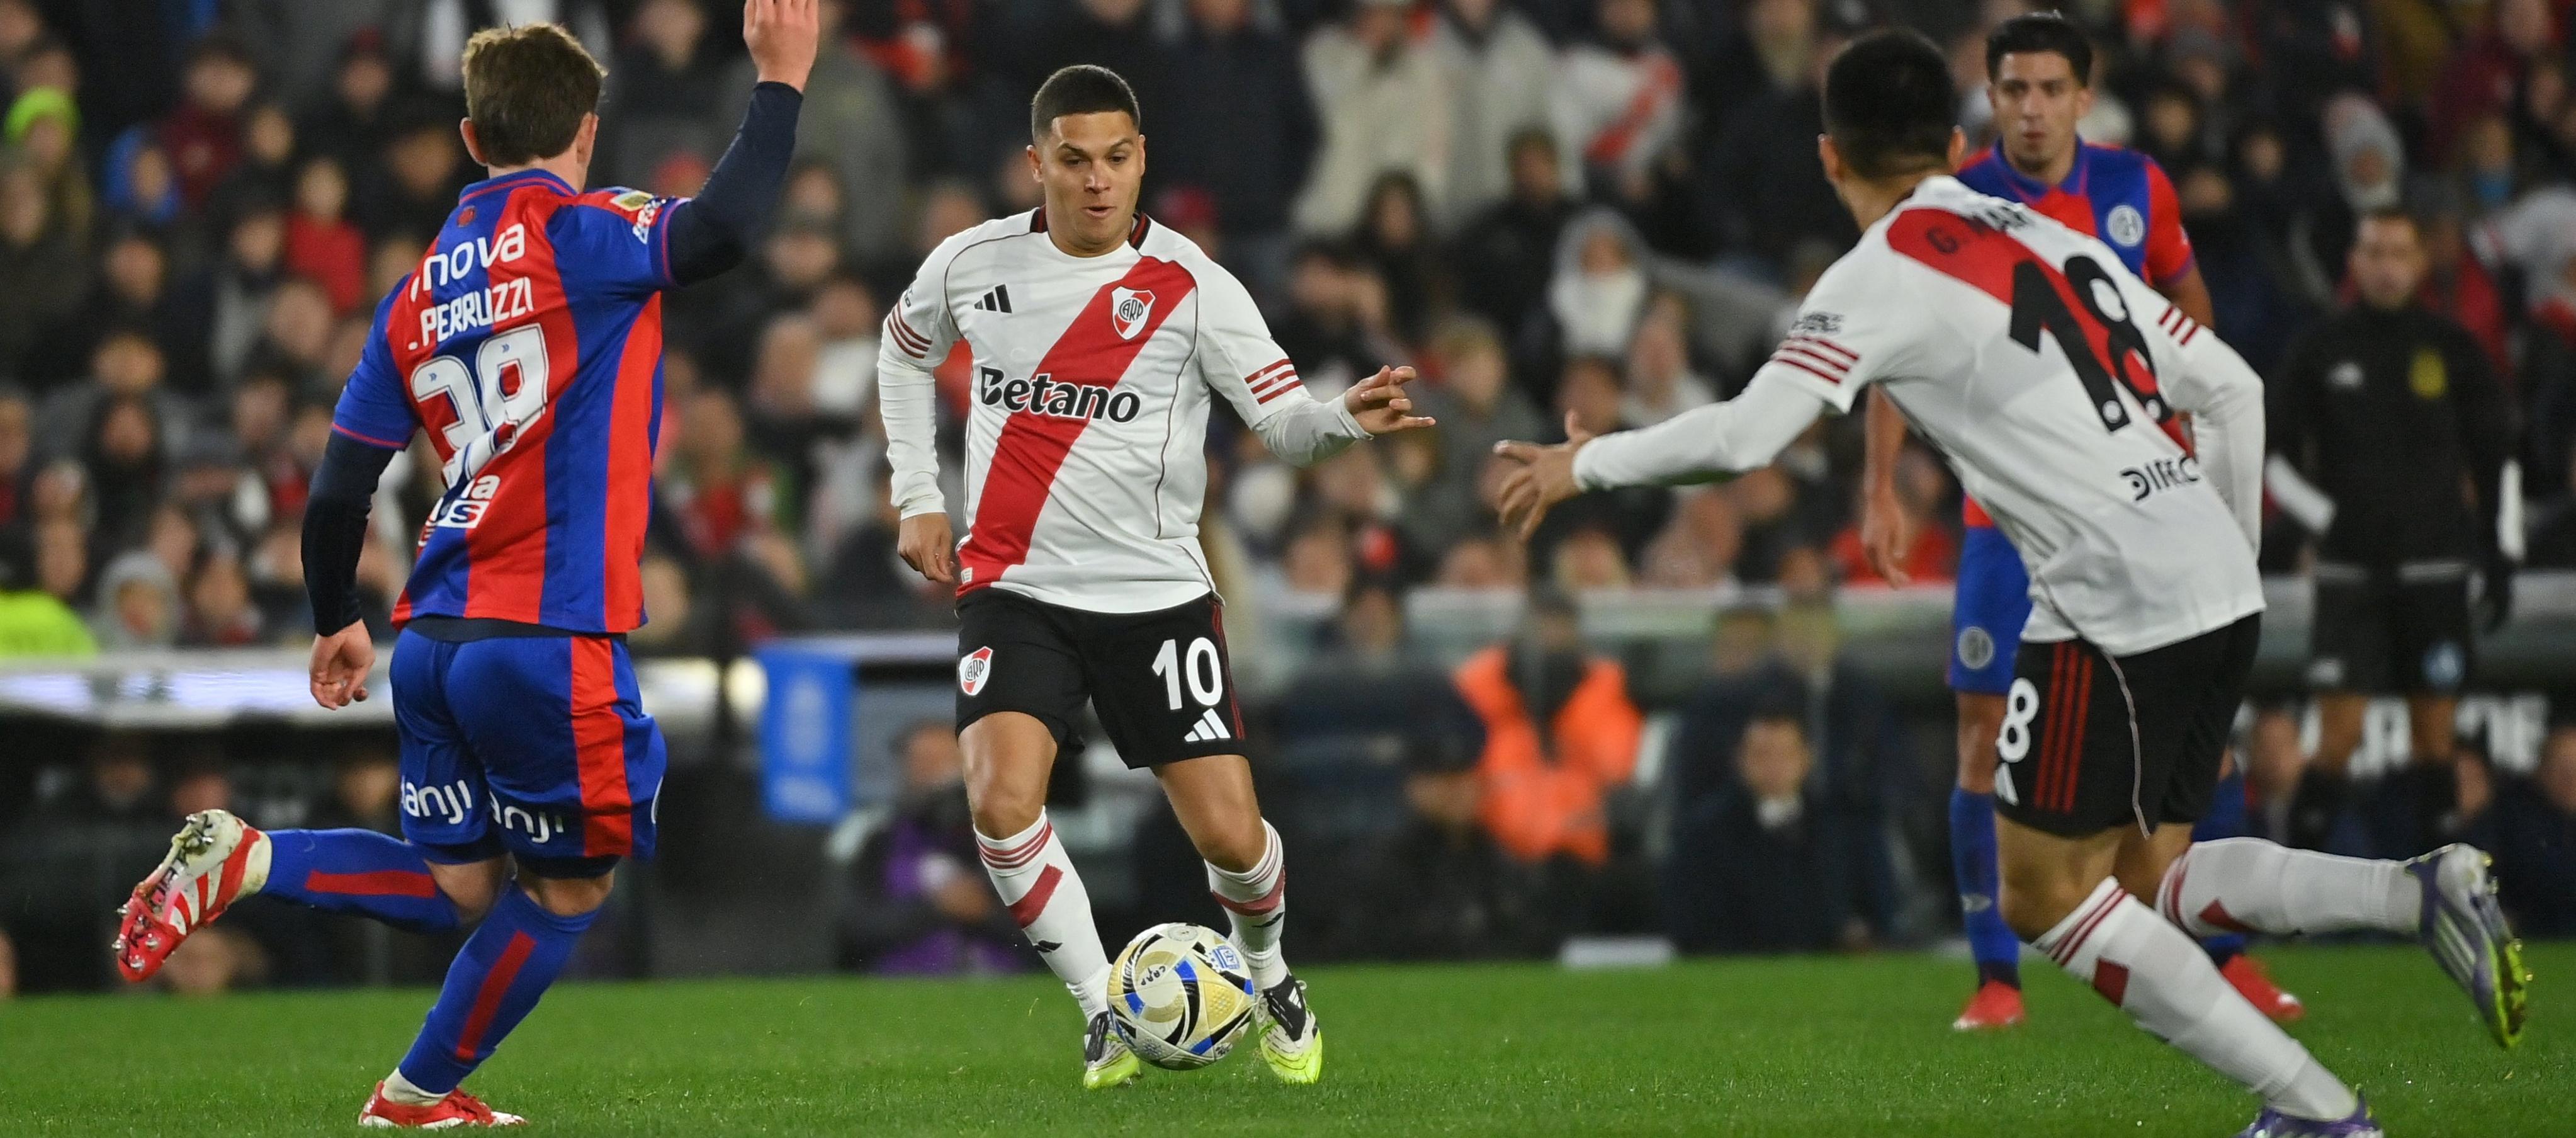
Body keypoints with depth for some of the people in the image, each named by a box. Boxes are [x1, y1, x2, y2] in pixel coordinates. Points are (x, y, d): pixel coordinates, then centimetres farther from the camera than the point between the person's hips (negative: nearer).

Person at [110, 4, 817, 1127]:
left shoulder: (418, 293, 14)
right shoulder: (583, 235, -6)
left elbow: (335, 497, 13)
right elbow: (722, 226, -26)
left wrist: (338, 625, 28)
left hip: (435, 635, 7)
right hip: (550, 632, -7)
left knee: (456, 885, 16)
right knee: (571, 885, 11)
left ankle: (244, 857, -1)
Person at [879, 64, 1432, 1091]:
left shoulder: (1191, 287, -8)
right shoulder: (974, 265, 0)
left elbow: (1283, 420, -12)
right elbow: (904, 349, 21)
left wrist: (1347, 420, -35)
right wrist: (917, 497, 13)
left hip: (1156, 594, -1)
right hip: (1015, 589, 1)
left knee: (1228, 833, -4)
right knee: (1001, 799, -22)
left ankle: (1267, 978, 30)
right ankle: (1104, 1014, -2)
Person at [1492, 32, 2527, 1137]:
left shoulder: (1883, 275, -4)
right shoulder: (2048, 238, 19)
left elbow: (1744, 434, -12)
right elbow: (2230, 389, 19)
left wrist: (1584, 462, 3)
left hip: (2115, 607, -8)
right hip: (2219, 590, 8)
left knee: (2047, 898, 3)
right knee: (2146, 882, 18)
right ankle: (2423, 890, 0)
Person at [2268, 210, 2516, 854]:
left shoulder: (2450, 347, 4)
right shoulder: (2322, 350, 2)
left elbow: (2495, 455, 10)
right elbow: (2278, 459, 6)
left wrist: (2497, 555, 6)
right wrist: (2328, 519, -8)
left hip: (2434, 568, 1)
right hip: (2350, 574, -1)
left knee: (2435, 733, 3)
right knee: (2339, 735, -8)